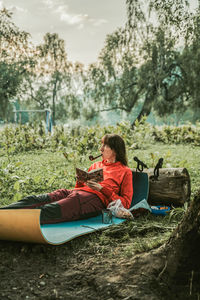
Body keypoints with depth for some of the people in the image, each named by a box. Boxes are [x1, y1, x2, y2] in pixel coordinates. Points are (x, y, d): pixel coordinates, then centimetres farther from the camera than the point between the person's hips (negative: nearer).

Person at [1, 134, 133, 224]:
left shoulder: (125, 171, 14)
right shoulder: (96, 165, 32)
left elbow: (126, 203, 3)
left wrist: (101, 188, -7)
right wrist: (80, 180, 8)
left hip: (95, 198, -7)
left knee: (48, 211, -31)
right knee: (33, 200, -20)